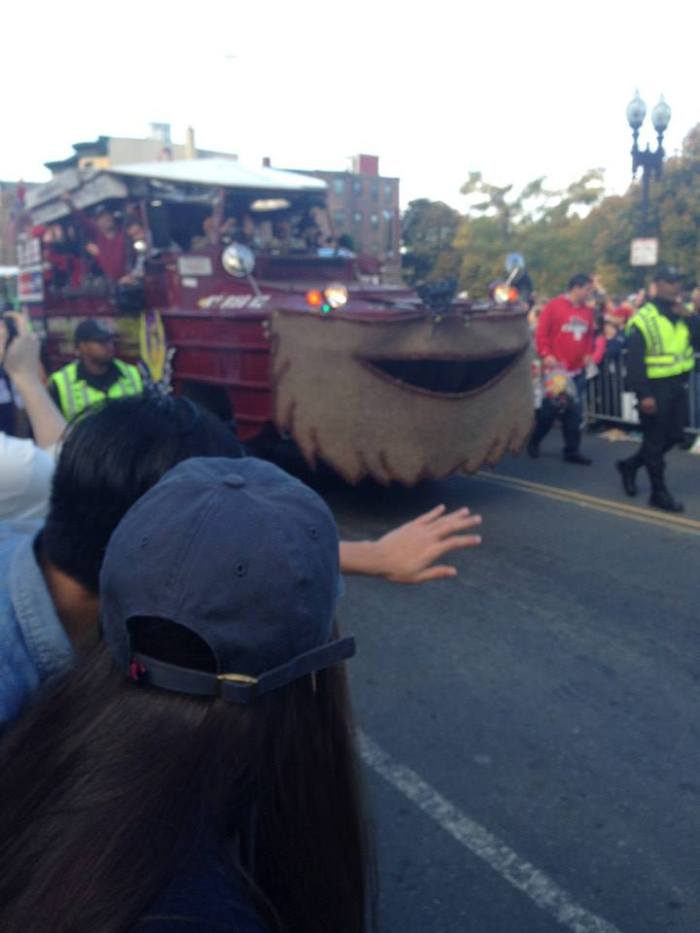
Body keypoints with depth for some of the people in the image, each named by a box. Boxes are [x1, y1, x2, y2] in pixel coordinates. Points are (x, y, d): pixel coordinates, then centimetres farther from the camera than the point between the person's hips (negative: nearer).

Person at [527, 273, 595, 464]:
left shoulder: (587, 311, 10)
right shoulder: (554, 306, -9)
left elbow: (590, 335, 21)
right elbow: (541, 333, -11)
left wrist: (588, 353, 7)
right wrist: (545, 355, -18)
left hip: (578, 371, 6)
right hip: (556, 369, -5)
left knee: (573, 412, 6)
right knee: (550, 407, -1)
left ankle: (572, 450, 13)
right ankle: (534, 442, 21)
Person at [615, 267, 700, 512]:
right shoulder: (643, 319, -13)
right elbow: (634, 361, -16)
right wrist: (643, 395, -21)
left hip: (678, 385, 7)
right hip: (655, 387, -7)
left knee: (673, 436, 15)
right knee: (655, 440, 2)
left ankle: (630, 465, 33)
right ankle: (659, 493, 12)